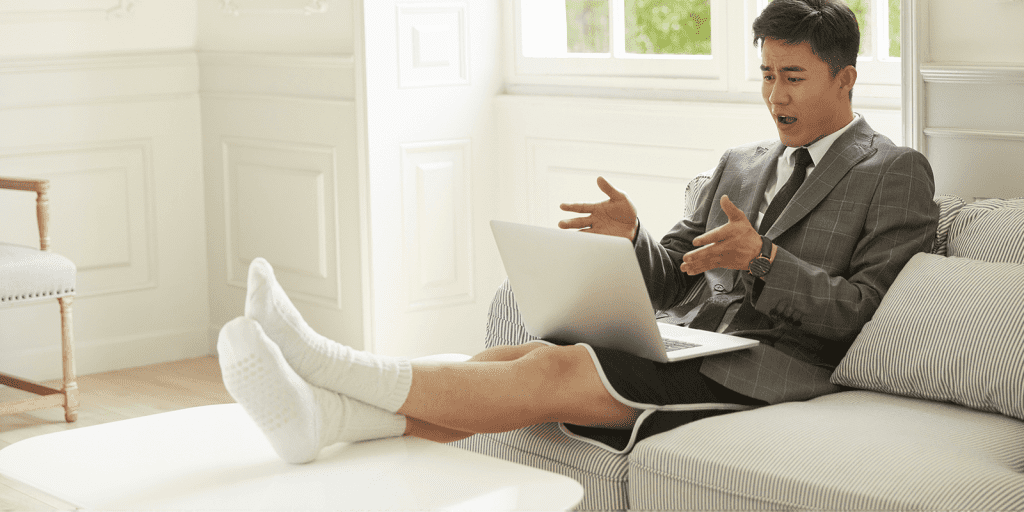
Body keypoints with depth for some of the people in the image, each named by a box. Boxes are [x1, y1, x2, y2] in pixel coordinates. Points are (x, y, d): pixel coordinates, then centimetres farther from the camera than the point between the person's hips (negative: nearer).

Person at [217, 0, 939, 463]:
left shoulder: (897, 175, 4)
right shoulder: (740, 164, 24)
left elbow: (862, 311, -6)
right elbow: (668, 283, 20)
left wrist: (764, 258, -18)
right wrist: (632, 235, -2)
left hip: (769, 371, -6)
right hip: (690, 344, 6)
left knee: (554, 371, -25)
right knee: (530, 359, -21)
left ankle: (333, 367, -32)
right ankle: (324, 414, -36)